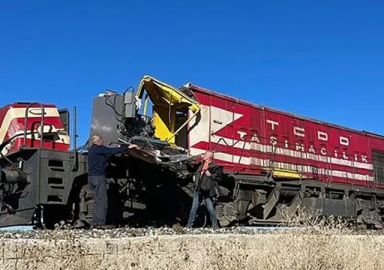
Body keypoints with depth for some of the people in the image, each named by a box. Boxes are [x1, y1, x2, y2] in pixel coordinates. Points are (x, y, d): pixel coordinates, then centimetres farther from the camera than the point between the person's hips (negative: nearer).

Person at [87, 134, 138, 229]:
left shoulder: (91, 150, 21)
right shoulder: (98, 148, -7)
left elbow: (109, 153, 23)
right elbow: (112, 151, -17)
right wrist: (127, 147, -14)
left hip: (91, 177, 9)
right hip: (98, 177, -9)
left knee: (98, 201, 12)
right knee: (102, 201, -8)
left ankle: (95, 222, 9)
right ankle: (100, 223, -12)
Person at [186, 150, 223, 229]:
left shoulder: (214, 167, -5)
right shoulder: (201, 165, 17)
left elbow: (219, 178, -9)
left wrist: (210, 175, -18)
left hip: (207, 191, -6)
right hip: (198, 190, 6)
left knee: (210, 209, -2)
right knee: (193, 208, 7)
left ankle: (215, 225, 13)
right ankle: (189, 225, 14)